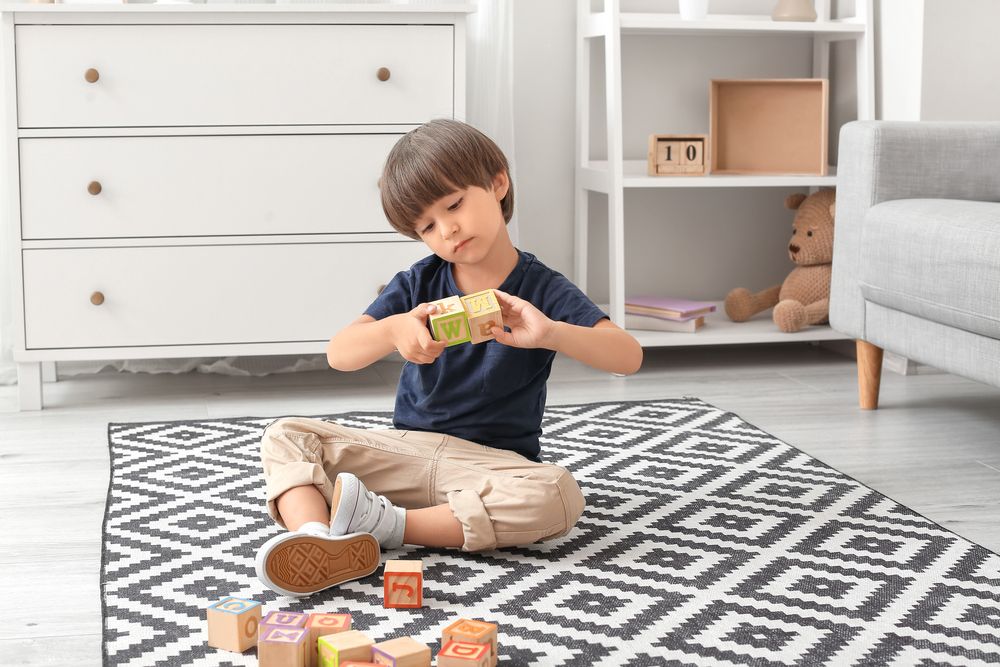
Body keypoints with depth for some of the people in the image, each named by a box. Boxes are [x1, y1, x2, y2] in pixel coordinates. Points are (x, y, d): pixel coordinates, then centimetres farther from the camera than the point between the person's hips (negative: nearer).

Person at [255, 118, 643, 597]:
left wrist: (549, 333, -35)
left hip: (493, 463, -3)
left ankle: (393, 525, -31)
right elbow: (339, 355, -7)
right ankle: (315, 541, -40)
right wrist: (394, 330, -30)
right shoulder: (417, 283, 4)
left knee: (559, 495, -35)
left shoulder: (542, 290, -4)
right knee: (286, 437, -11)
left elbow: (628, 357, -17)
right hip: (406, 450, 3)